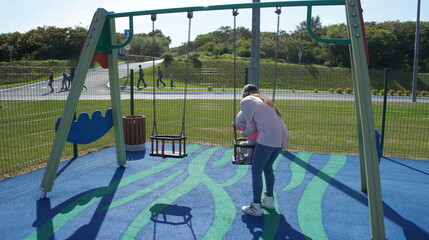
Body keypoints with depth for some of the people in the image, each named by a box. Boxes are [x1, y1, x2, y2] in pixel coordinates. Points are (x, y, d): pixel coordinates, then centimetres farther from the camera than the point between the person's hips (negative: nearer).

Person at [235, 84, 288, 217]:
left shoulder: (245, 101, 4)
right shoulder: (263, 100, 27)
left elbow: (251, 127, 3)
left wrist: (243, 133, 23)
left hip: (268, 138, -8)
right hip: (282, 137, 8)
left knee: (256, 171, 4)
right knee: (268, 167, 23)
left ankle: (256, 208, 10)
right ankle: (269, 200, 35)